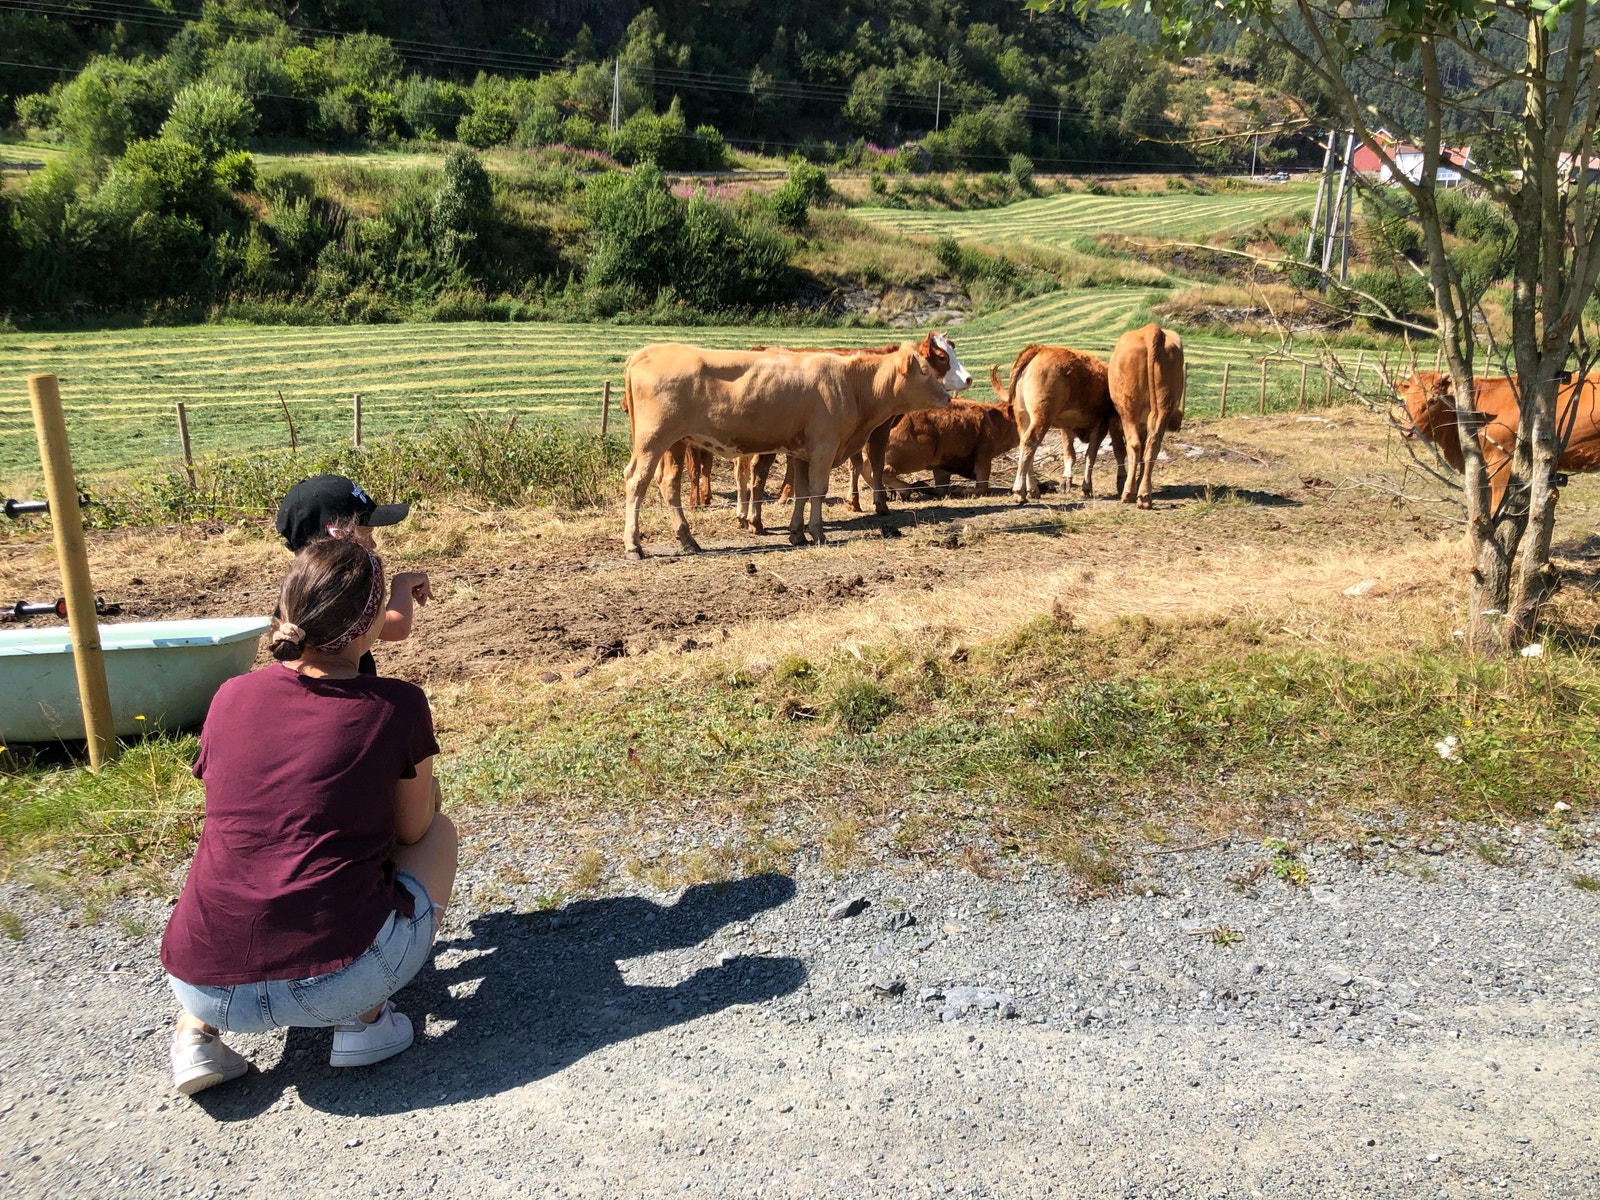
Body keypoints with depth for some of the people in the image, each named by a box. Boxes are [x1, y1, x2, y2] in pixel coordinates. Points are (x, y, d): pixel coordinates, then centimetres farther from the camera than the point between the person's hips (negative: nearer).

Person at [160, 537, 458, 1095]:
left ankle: (196, 1028, 17)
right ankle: (363, 1020, 9)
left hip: (201, 985, 5)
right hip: (337, 983, -4)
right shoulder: (397, 706, -5)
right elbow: (413, 829, 11)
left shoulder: (230, 697, 6)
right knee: (440, 830, 21)